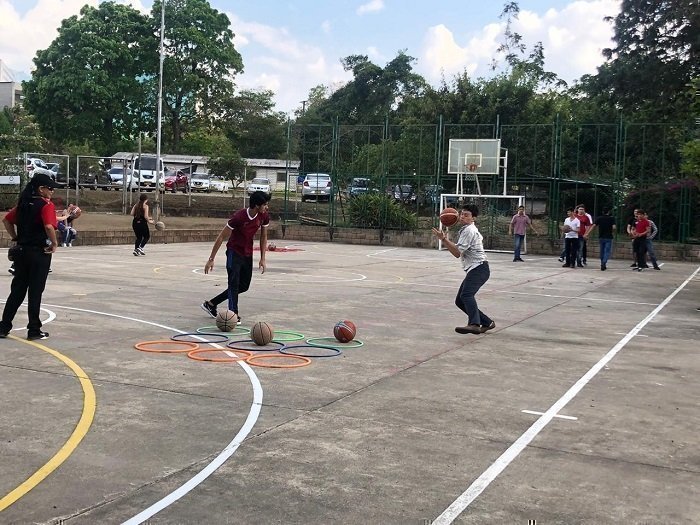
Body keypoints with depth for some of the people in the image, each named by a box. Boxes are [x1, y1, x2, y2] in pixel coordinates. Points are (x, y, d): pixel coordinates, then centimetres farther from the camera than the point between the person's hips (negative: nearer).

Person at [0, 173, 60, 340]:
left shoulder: (23, 203, 9)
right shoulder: (47, 205, -13)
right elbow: (49, 226, -27)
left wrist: (16, 238, 15)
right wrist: (54, 243, -13)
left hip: (22, 251, 7)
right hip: (40, 253, -7)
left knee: (17, 290, 13)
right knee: (35, 292, 0)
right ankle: (34, 330, 7)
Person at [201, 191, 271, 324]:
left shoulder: (264, 217, -10)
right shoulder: (238, 217, -25)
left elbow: (263, 237, 7)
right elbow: (221, 237, -18)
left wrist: (262, 259, 3)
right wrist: (211, 259, -17)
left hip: (248, 254, 6)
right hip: (234, 252, -6)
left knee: (244, 286, 11)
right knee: (234, 284, -14)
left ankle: (210, 304, 22)